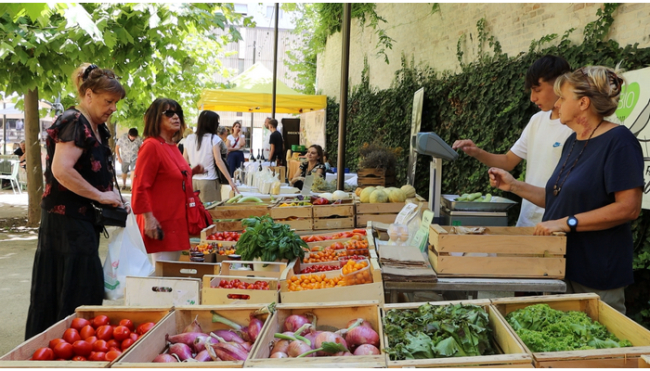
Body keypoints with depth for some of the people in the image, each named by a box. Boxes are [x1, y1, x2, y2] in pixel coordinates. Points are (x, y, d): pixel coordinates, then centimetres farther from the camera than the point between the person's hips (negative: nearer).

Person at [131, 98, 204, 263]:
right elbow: (140, 187, -17)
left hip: (177, 222, 9)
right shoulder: (151, 146, -14)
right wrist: (148, 218, -21)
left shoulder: (172, 146, 12)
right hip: (161, 225, -9)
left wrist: (191, 172, 10)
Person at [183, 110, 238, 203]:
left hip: (192, 180, 5)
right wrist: (230, 180, -11)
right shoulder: (214, 139, -6)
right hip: (209, 181, -5)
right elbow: (219, 161, -12)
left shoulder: (189, 138, 6)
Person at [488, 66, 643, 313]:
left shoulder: (618, 140, -15)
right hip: (561, 264, 8)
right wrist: (514, 186, 8)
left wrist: (568, 222, -24)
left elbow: (629, 207, -21)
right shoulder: (573, 142, 11)